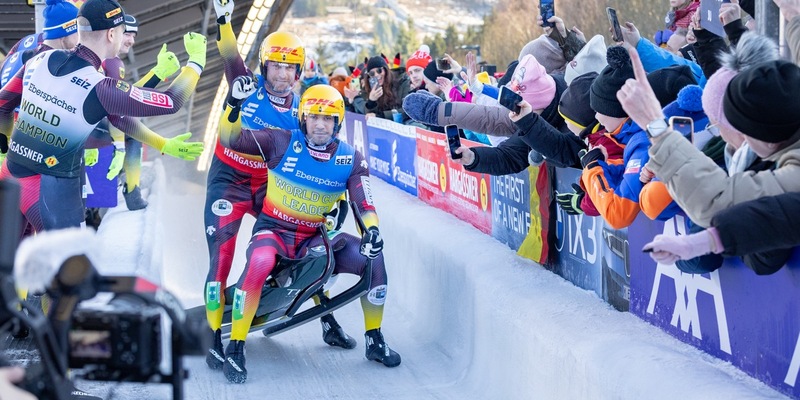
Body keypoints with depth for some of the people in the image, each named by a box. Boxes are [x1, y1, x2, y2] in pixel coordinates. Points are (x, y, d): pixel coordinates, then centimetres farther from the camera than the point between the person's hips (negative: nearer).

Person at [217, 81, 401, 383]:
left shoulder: (351, 159, -2)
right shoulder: (282, 142, -10)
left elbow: (365, 205, -4)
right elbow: (230, 138, -13)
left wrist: (372, 230, -26)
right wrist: (234, 104, -30)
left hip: (315, 237, 3)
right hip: (274, 230, -3)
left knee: (374, 259, -15)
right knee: (260, 263, -38)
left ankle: (375, 341, 5)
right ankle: (235, 348, -24)